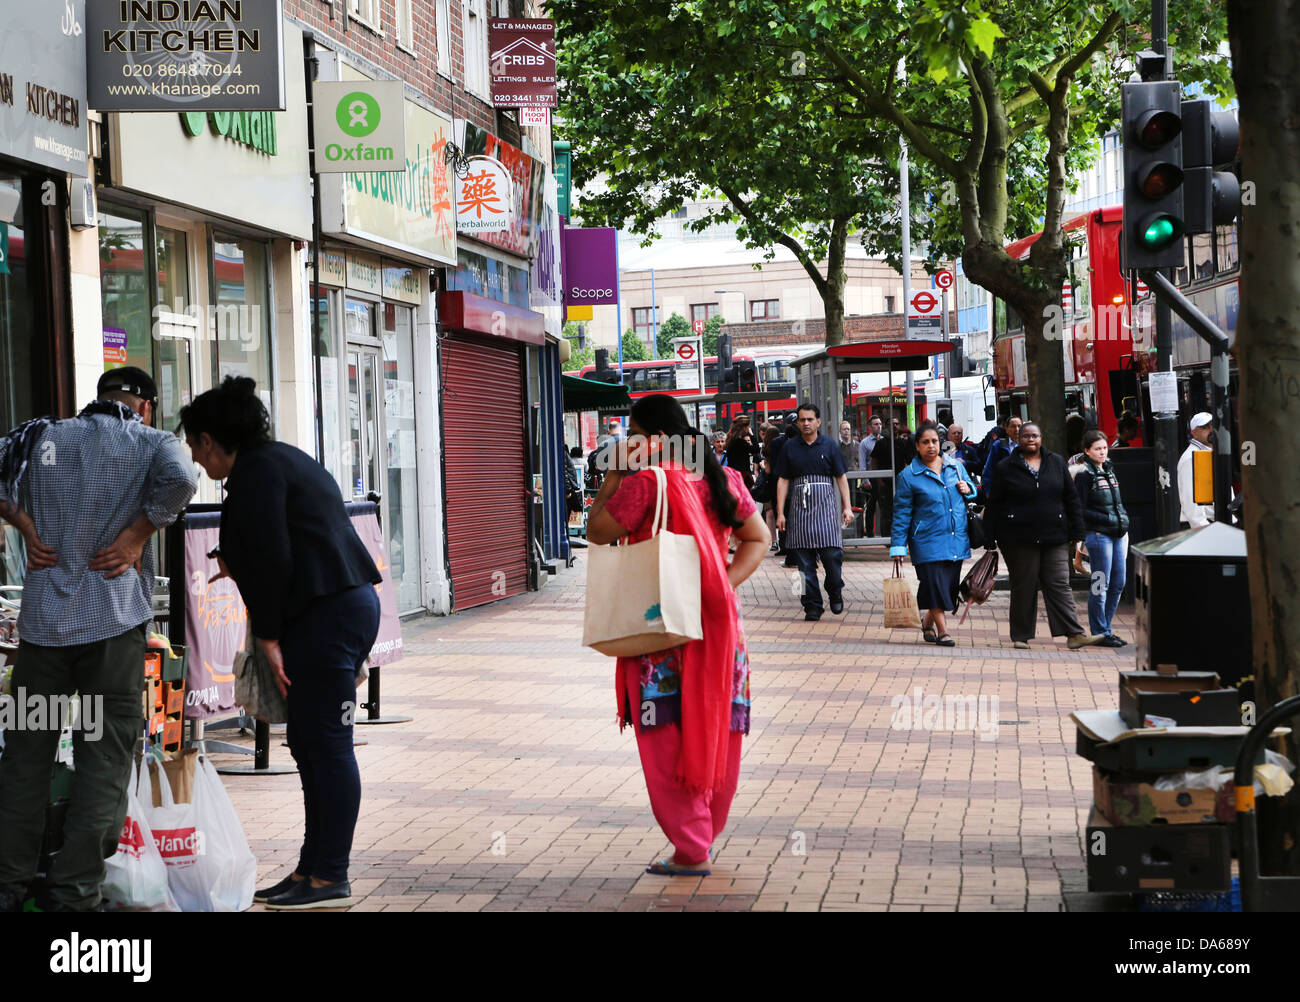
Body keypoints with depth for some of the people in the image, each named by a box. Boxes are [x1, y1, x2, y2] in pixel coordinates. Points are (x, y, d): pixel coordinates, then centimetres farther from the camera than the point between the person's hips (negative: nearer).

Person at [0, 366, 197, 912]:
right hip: (113, 620, -3)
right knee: (104, 758, 4)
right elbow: (180, 479, -21)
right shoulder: (152, 442, 0)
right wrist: (138, 534, -9)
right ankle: (74, 892, 3)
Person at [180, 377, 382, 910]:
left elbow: (272, 560, -16)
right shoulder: (281, 458, 21)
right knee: (310, 743, 14)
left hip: (327, 614, -11)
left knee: (326, 745, -6)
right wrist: (237, 567, 36)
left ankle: (329, 878, -2)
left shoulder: (255, 471, -10)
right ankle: (314, 867, 18)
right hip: (351, 603, 11)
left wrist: (268, 637, -12)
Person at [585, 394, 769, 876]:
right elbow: (758, 539, 10)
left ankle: (690, 850, -1)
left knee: (668, 738, 0)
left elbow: (598, 530, -5)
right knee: (714, 731, 13)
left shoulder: (645, 481, -13)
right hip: (717, 621, 6)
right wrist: (724, 583, 2)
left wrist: (613, 477, 1)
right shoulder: (722, 478, 7)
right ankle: (705, 833, 24)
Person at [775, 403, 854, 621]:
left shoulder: (828, 445, 6)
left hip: (825, 506, -1)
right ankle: (812, 606, 5)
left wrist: (847, 507, 2)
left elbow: (841, 477, 9)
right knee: (805, 562, -1)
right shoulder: (790, 447, 8)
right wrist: (780, 512, 2)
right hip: (800, 507, 1)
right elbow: (783, 480, 8)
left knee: (832, 553, -10)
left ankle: (835, 592, 16)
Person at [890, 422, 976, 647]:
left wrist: (968, 489, 0)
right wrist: (898, 546, -6)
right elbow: (901, 513, -2)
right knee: (935, 584, -10)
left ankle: (928, 622, 28)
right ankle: (942, 630, 2)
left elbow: (973, 490, 26)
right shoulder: (909, 476, -2)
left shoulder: (956, 466, 10)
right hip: (927, 541, -4)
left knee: (950, 584, 7)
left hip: (957, 540, 4)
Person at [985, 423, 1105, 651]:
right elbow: (993, 505, 4)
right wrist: (991, 540, 0)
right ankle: (1020, 636, 11)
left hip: (1054, 537, 2)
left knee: (1059, 585, -2)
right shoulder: (1007, 467, 3)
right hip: (1019, 539, -2)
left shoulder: (1056, 463, 10)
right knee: (1023, 587, 3)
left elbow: (1071, 499, 12)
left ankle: (1074, 634, -7)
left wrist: (1076, 533, 6)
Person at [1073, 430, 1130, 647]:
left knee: (1118, 583, 8)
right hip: (1098, 534, -8)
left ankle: (1106, 629, 17)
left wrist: (1123, 519, 8)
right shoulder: (1084, 475, -8)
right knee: (1100, 585, -5)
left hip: (1117, 534, 8)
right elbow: (1080, 511, -11)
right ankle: (1100, 633, 2)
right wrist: (1108, 519, -15)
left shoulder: (1109, 470, 15)